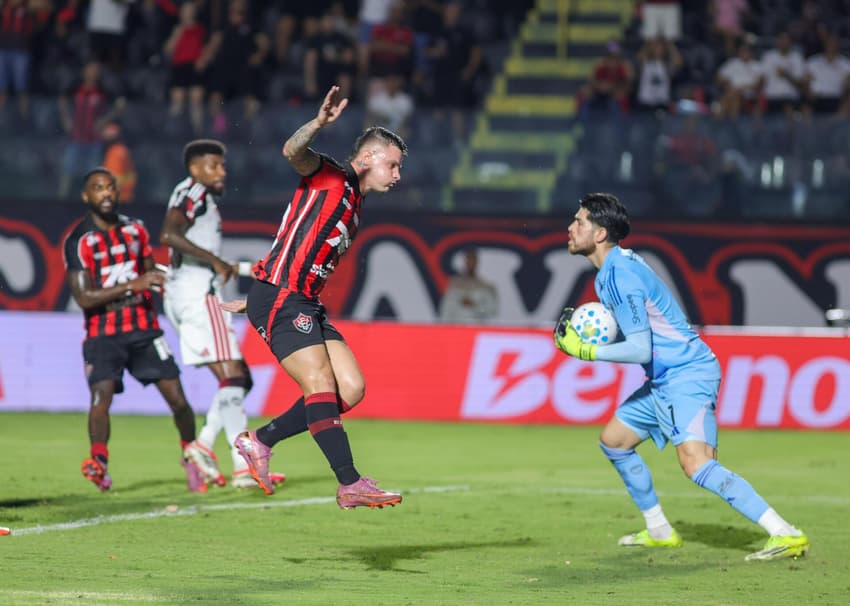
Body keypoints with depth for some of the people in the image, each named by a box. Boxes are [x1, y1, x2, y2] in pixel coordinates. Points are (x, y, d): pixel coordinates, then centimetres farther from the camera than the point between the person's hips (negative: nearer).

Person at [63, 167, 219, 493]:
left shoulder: (135, 230, 9)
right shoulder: (79, 242, -8)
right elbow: (83, 298, -17)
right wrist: (132, 285, -22)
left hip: (144, 329, 4)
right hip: (102, 335, -3)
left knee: (176, 396, -3)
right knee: (102, 393, -25)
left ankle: (191, 455, 18)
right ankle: (99, 461, -21)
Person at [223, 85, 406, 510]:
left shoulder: (353, 212, 24)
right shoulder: (330, 176, -1)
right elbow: (293, 152, -23)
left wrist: (253, 302, 27)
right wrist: (319, 124, -42)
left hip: (305, 305, 9)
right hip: (278, 299, -9)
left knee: (351, 389, -2)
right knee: (321, 385, -17)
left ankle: (259, 441, 8)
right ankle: (350, 484, -21)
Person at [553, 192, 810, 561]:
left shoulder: (620, 275, -19)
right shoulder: (609, 270, 13)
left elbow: (640, 350, -22)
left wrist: (584, 350, -14)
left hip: (687, 376, -11)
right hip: (663, 381, 11)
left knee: (696, 464, -24)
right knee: (613, 441, 20)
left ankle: (786, 535, -29)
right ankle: (659, 531, 29)